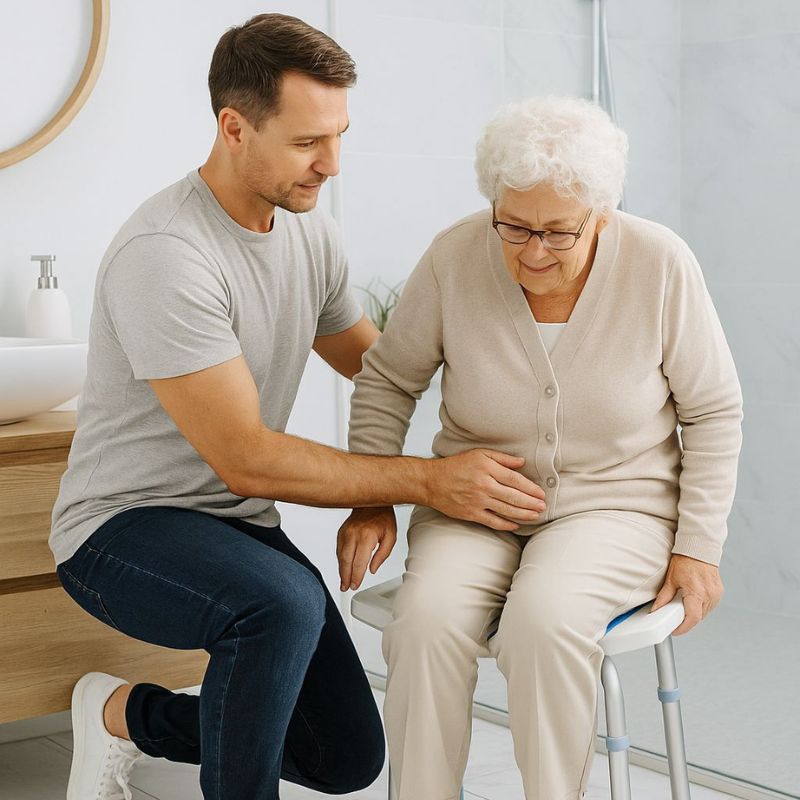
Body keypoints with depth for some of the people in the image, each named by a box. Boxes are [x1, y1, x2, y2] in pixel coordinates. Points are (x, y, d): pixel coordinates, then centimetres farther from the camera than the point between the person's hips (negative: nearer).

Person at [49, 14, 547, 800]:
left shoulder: (308, 234, 1)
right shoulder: (164, 255, -25)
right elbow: (247, 461, -26)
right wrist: (428, 481, -25)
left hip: (236, 526, 8)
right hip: (124, 528, -8)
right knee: (284, 602, -39)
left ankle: (127, 715, 21)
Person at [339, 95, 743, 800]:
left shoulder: (661, 265, -12)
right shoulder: (455, 258, -11)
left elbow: (712, 411, 1)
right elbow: (387, 378, 5)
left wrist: (699, 547, -3)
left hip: (616, 505, -1)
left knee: (543, 617, -33)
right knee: (427, 618, -30)